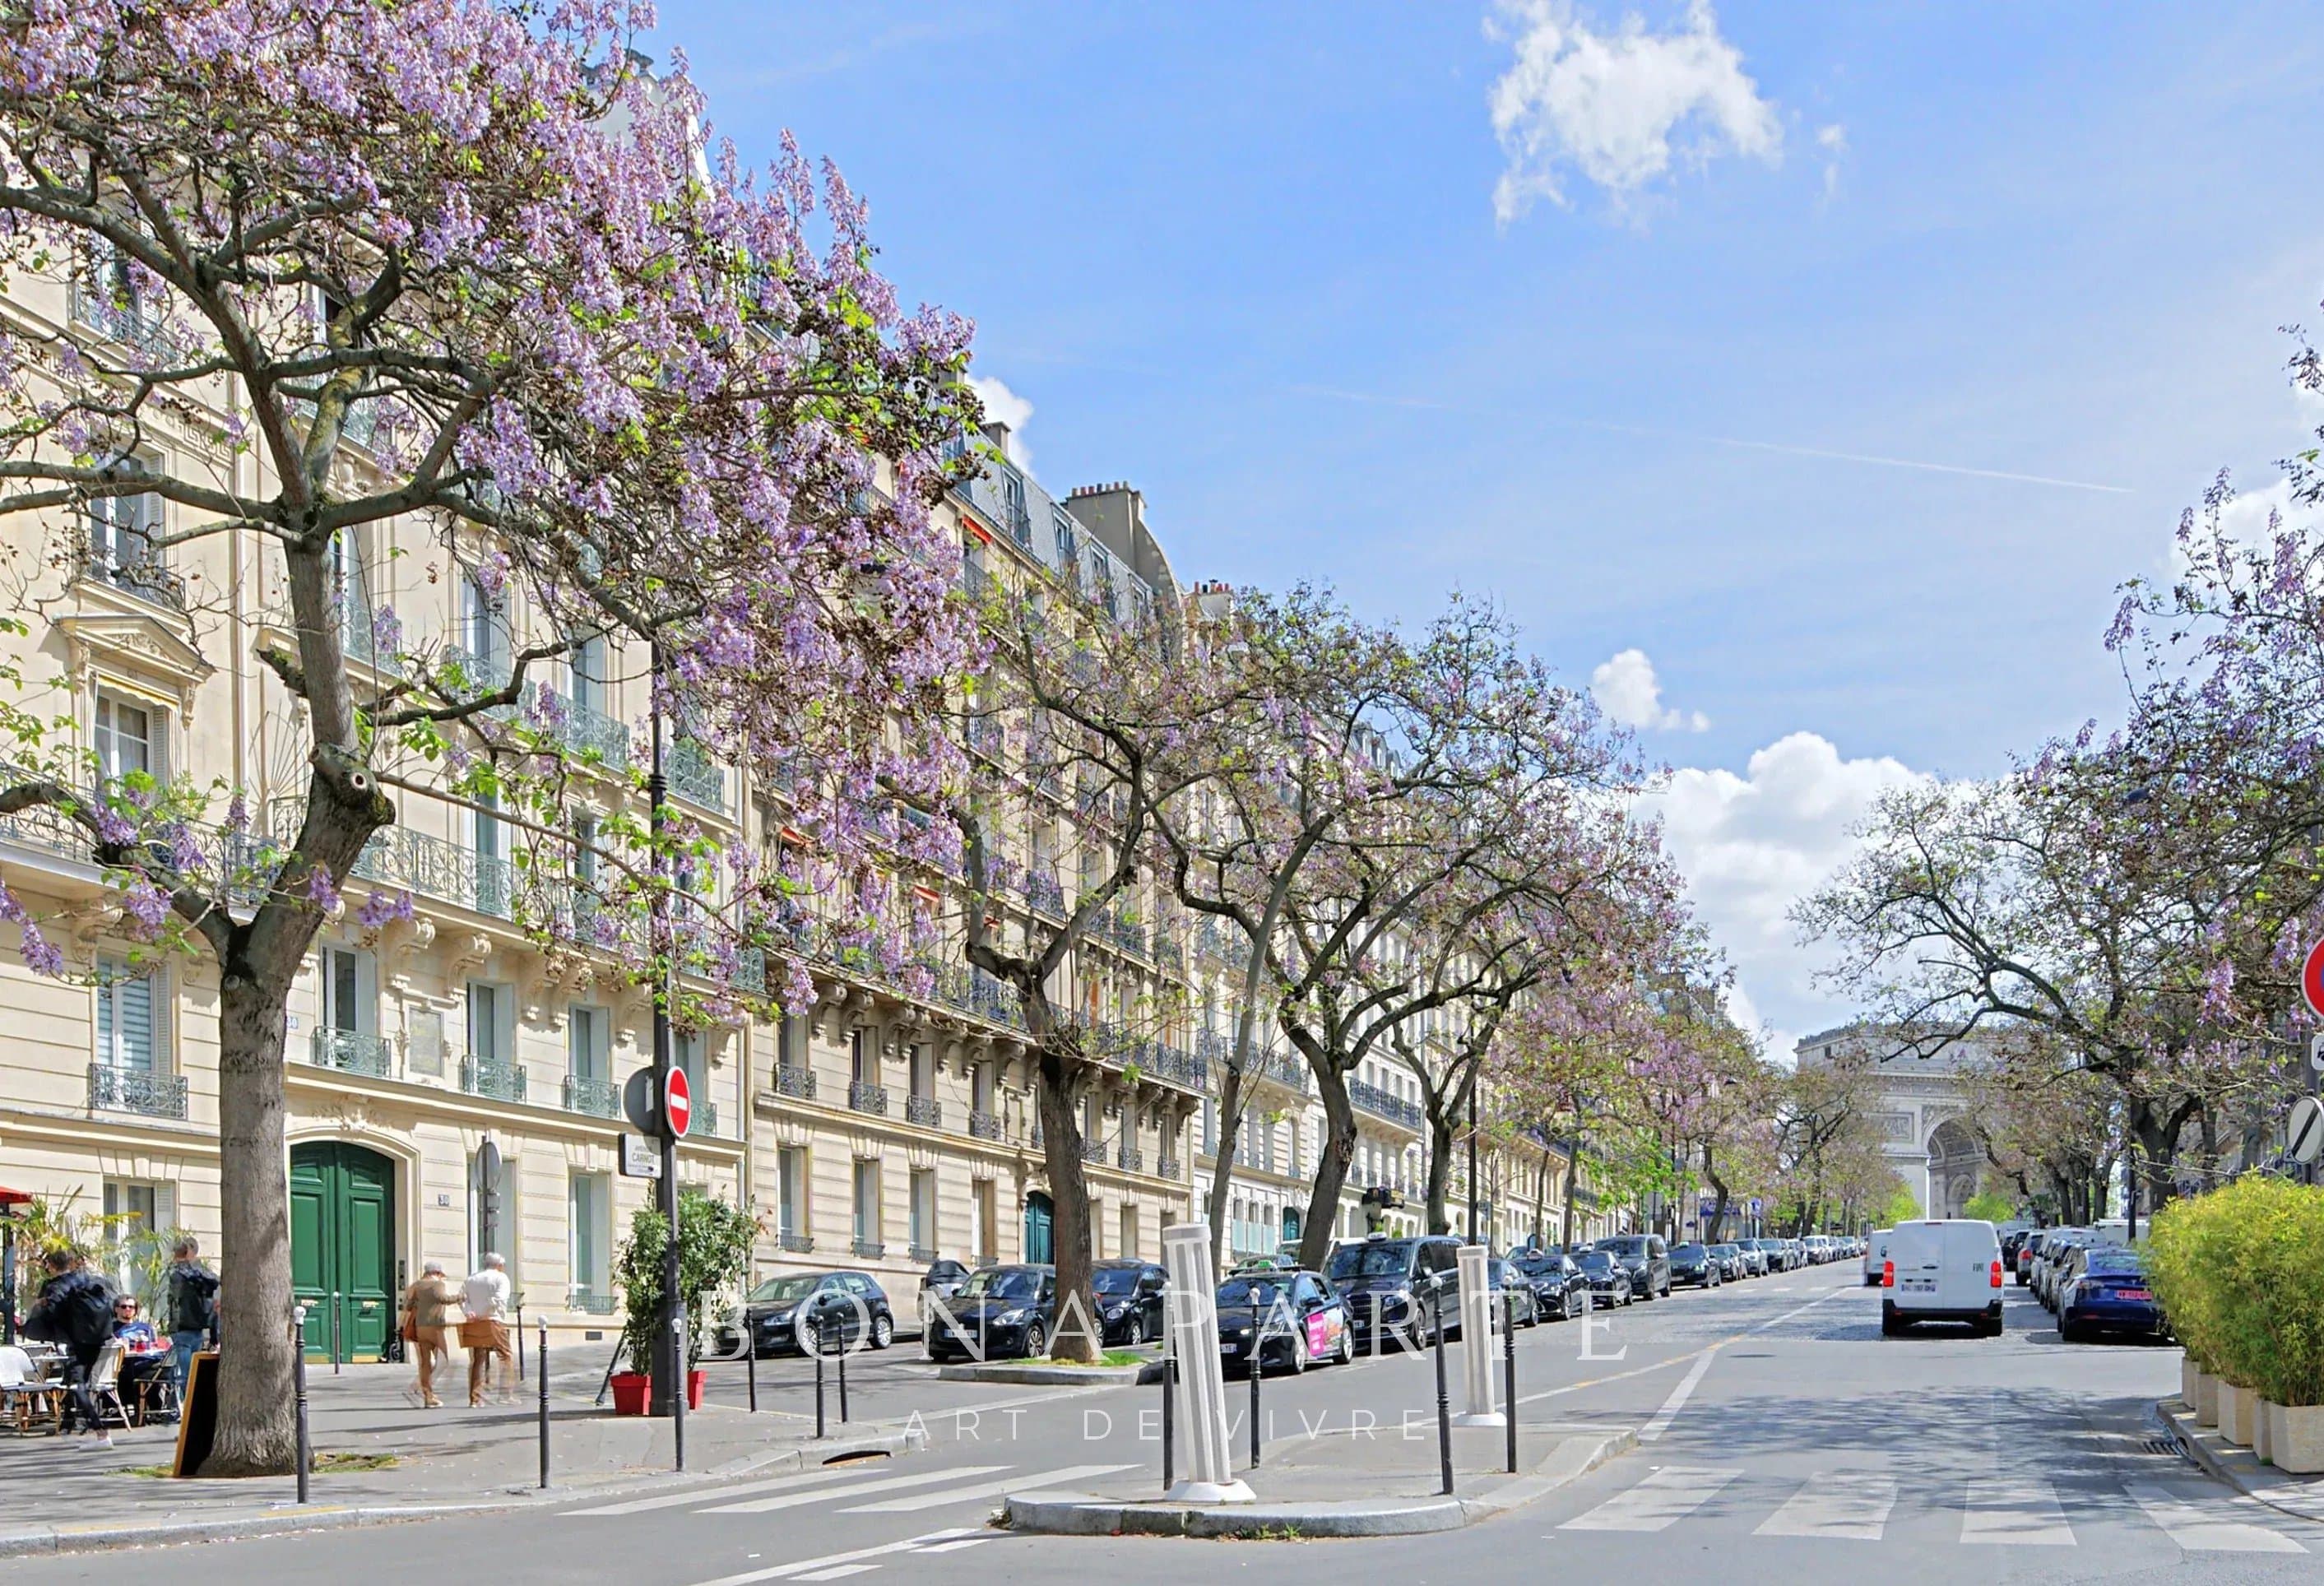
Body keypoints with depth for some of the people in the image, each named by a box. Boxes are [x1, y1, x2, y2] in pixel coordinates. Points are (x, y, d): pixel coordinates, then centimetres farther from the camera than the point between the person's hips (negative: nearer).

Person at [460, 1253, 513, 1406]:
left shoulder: (471, 1278, 18)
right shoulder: (500, 1277, 1)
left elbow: (462, 1297, 4)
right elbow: (499, 1299, -14)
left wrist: (470, 1312, -8)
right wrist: (484, 1313, -10)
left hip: (474, 1325, 5)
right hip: (494, 1322, -5)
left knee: (477, 1360, 9)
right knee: (507, 1356, 3)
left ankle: (475, 1398, 7)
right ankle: (507, 1393, -6)